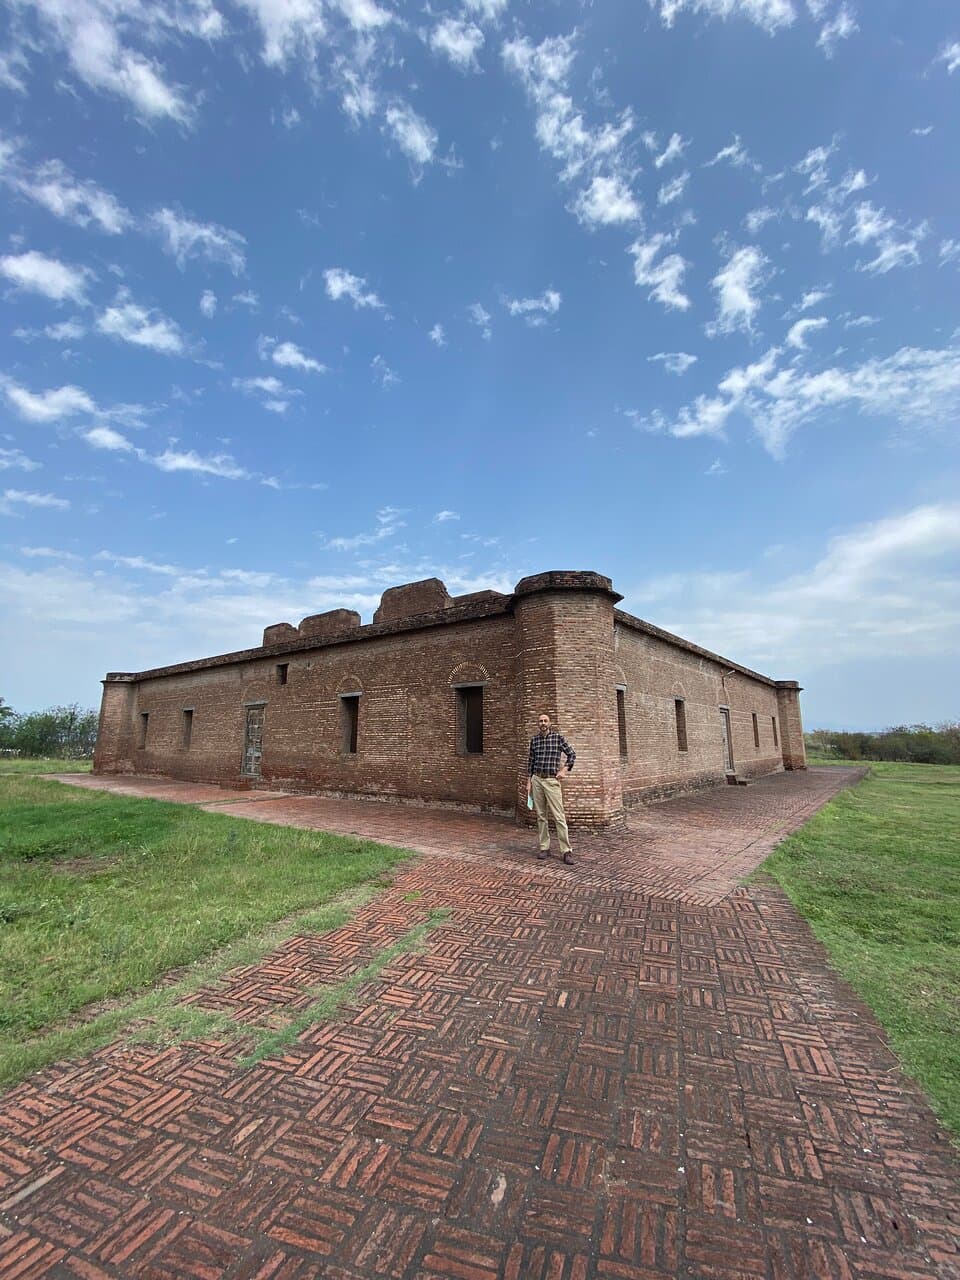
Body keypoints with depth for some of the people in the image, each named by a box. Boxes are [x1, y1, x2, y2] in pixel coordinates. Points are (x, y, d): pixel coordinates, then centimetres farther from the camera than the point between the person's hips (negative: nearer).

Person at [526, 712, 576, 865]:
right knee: (541, 816, 7)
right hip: (536, 780, 4)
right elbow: (530, 761, 12)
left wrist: (563, 770, -3)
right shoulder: (534, 740, 6)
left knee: (559, 816, -6)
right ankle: (544, 848, 16)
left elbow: (572, 754, 5)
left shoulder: (558, 737, -3)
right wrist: (529, 782, 9)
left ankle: (566, 851, -1)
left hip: (552, 781, -3)